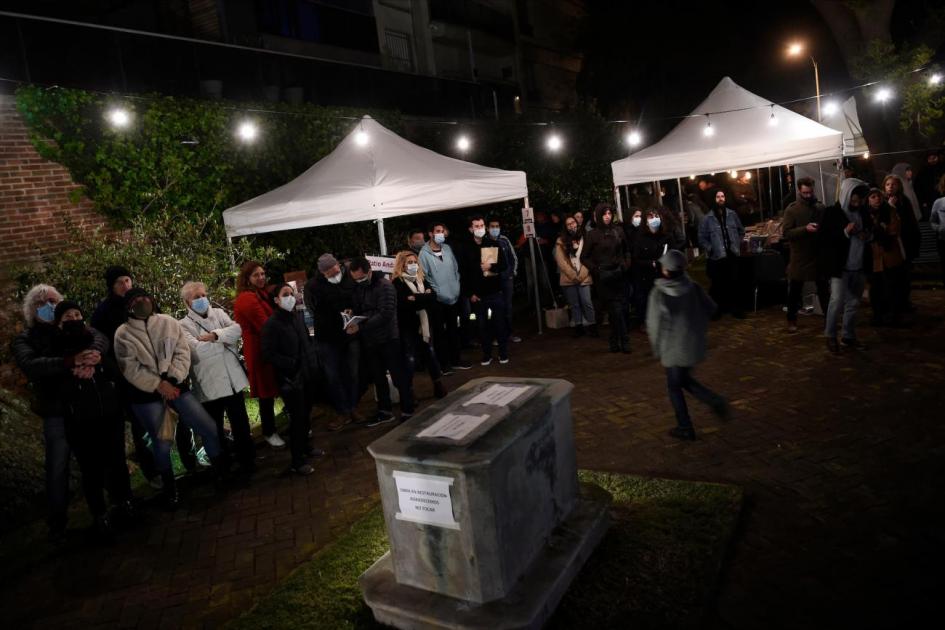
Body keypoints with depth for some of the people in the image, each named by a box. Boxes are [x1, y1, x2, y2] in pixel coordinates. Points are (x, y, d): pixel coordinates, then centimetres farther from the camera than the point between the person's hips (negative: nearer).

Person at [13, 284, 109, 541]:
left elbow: (100, 337, -13)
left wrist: (93, 355, -37)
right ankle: (56, 524, 18)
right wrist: (72, 361, -34)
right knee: (57, 469, 4)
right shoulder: (24, 340, 2)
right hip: (56, 413, -1)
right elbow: (31, 365, -19)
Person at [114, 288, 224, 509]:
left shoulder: (169, 322, 4)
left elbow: (182, 353, -2)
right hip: (147, 395, -2)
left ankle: (222, 472, 20)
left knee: (209, 428, -1)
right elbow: (130, 368, -9)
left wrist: (172, 380, -15)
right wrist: (159, 385, -16)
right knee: (161, 442, 2)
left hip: (176, 387, 2)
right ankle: (170, 488, 24)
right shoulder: (123, 333, -1)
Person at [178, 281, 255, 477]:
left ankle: (247, 461, 28)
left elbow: (237, 329, -7)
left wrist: (215, 335, -20)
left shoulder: (218, 313, 8)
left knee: (241, 424, 12)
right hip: (209, 386, -3)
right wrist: (225, 340, -8)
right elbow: (198, 351, -18)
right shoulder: (183, 325, -4)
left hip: (233, 379, 3)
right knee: (215, 430, 11)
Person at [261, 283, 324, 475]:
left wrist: (312, 361, 9)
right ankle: (297, 461, 11)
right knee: (297, 418, -1)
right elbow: (268, 354, -15)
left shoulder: (297, 317, 8)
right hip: (291, 379, -7)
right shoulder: (271, 324, -13)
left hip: (308, 375, 7)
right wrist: (292, 364, -16)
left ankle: (305, 447, 37)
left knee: (306, 414, 17)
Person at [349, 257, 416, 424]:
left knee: (399, 377, 1)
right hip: (369, 341, 7)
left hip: (388, 339, -7)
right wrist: (352, 320, -8)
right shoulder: (358, 288, 7)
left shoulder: (384, 286, -15)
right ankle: (385, 411, 29)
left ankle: (408, 412, 12)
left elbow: (385, 314, -24)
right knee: (378, 378, 16)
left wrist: (360, 327, -28)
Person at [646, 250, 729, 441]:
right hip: (695, 345, 5)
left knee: (674, 387, 12)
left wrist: (657, 350, -3)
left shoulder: (658, 293, -17)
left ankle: (685, 429, 19)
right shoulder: (693, 288, -5)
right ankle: (715, 401, 7)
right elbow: (711, 308, 5)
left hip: (673, 349, -5)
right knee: (685, 380, 25)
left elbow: (654, 324, -17)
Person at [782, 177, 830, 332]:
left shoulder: (820, 207, 3)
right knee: (795, 291, 7)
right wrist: (805, 229, -26)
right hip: (799, 257, -3)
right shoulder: (791, 209, -6)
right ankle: (792, 320, 19)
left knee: (824, 289, 13)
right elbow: (786, 233, -14)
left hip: (819, 255, 3)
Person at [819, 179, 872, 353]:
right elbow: (821, 240, -11)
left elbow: (871, 233, 25)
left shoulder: (864, 213, 10)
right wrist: (845, 232, -21)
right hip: (840, 267, -5)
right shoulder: (832, 212, -6)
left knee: (852, 304, 10)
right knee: (837, 301, -11)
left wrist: (868, 236, 1)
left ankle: (848, 337, 21)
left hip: (858, 268, 6)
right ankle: (830, 336, 5)